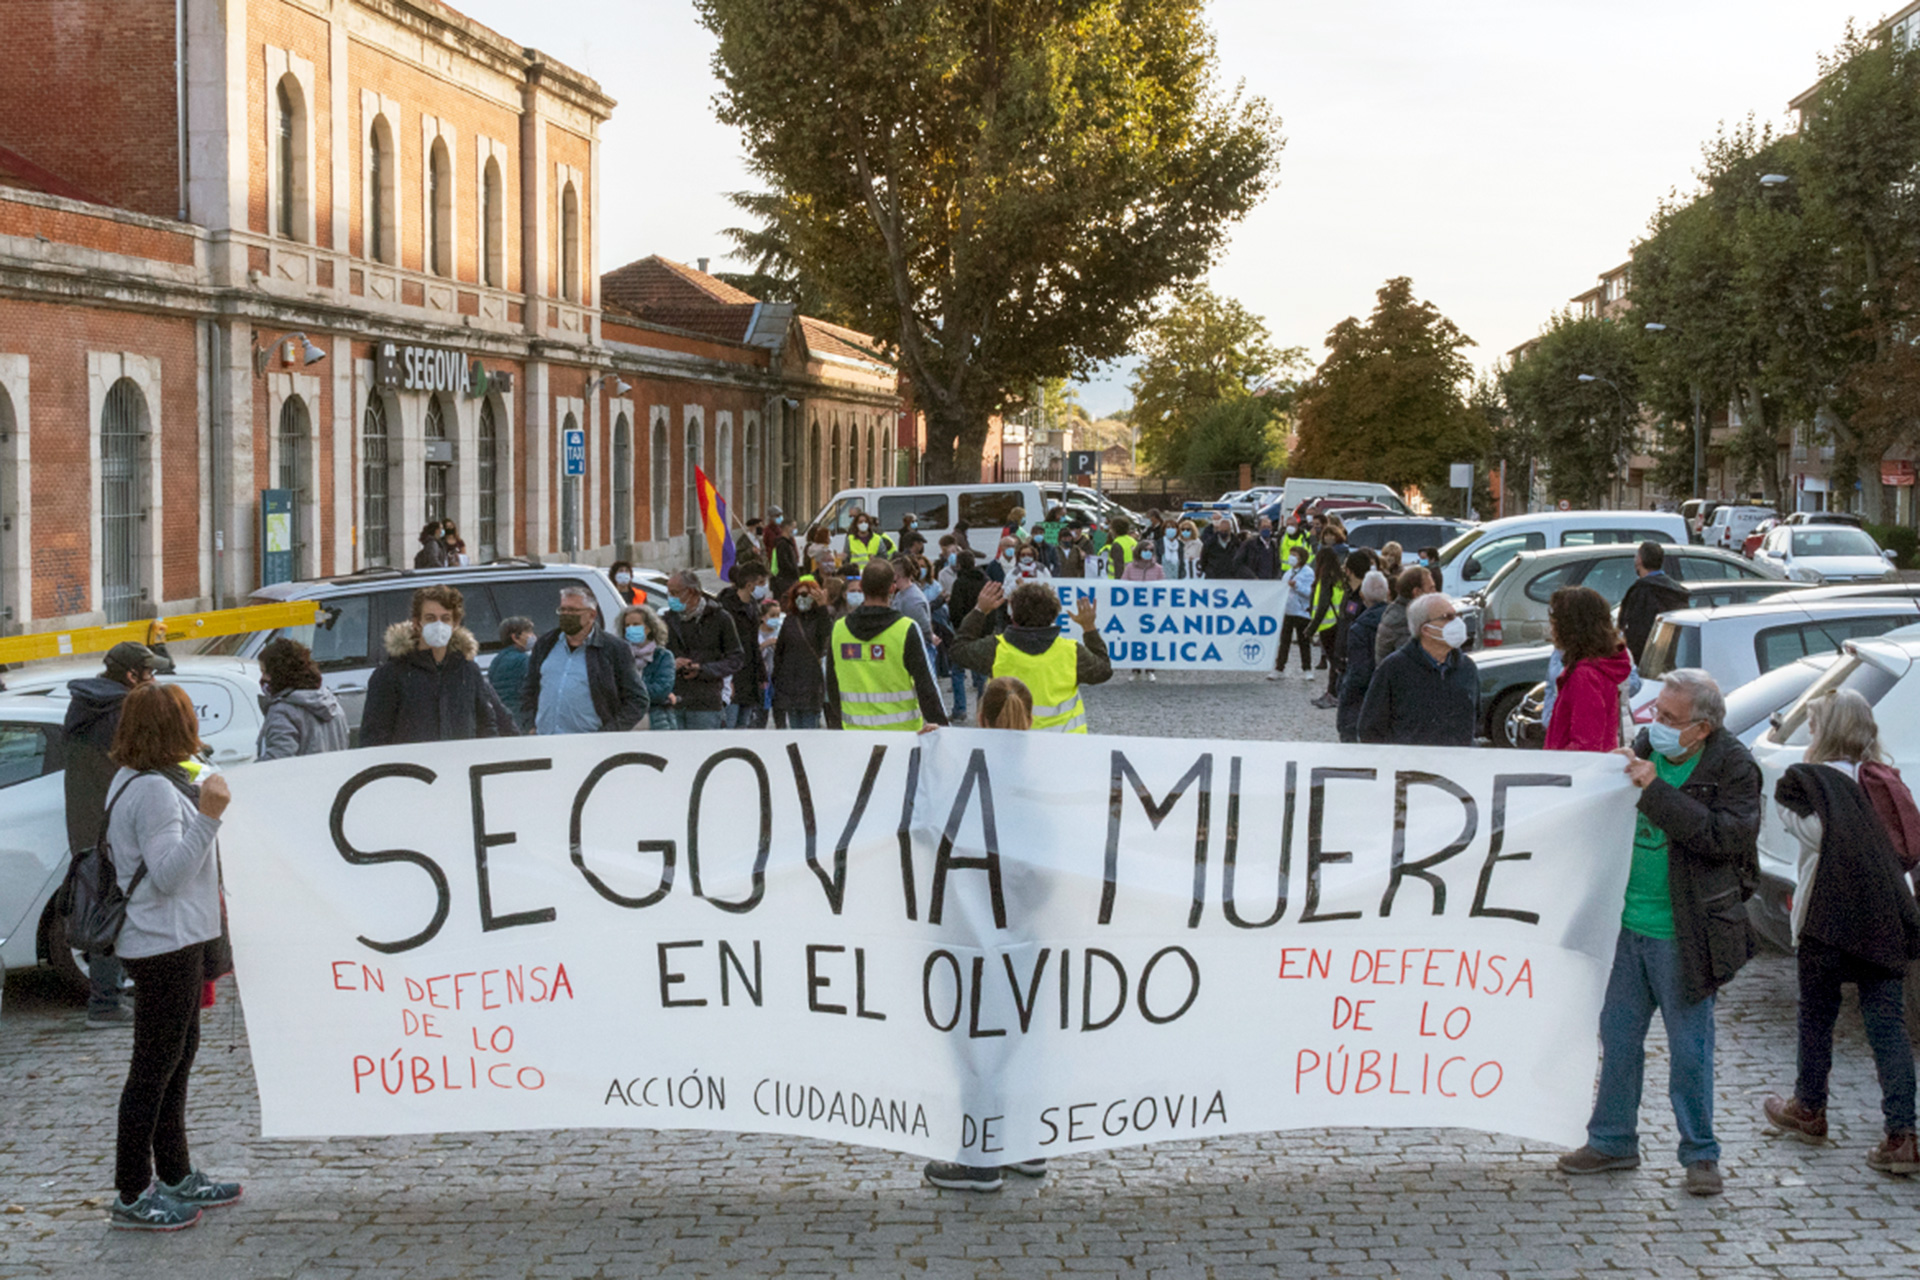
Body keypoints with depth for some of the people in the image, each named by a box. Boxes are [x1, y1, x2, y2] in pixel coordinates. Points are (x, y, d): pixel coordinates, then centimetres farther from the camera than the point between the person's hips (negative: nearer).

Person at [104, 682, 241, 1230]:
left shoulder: (139, 781, 12)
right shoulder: (153, 791, -20)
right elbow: (167, 873, -25)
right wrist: (207, 816, -30)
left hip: (177, 940, 11)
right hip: (164, 944, -11)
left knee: (179, 1055, 18)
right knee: (154, 1067, -4)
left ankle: (175, 1176, 29)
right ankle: (132, 1196, 3)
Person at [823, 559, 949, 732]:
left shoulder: (838, 630, 3)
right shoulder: (906, 630, -10)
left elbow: (832, 690, 12)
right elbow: (926, 685, -9)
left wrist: (835, 728, 23)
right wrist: (941, 727, -3)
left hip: (854, 731, 4)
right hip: (901, 729, -4)